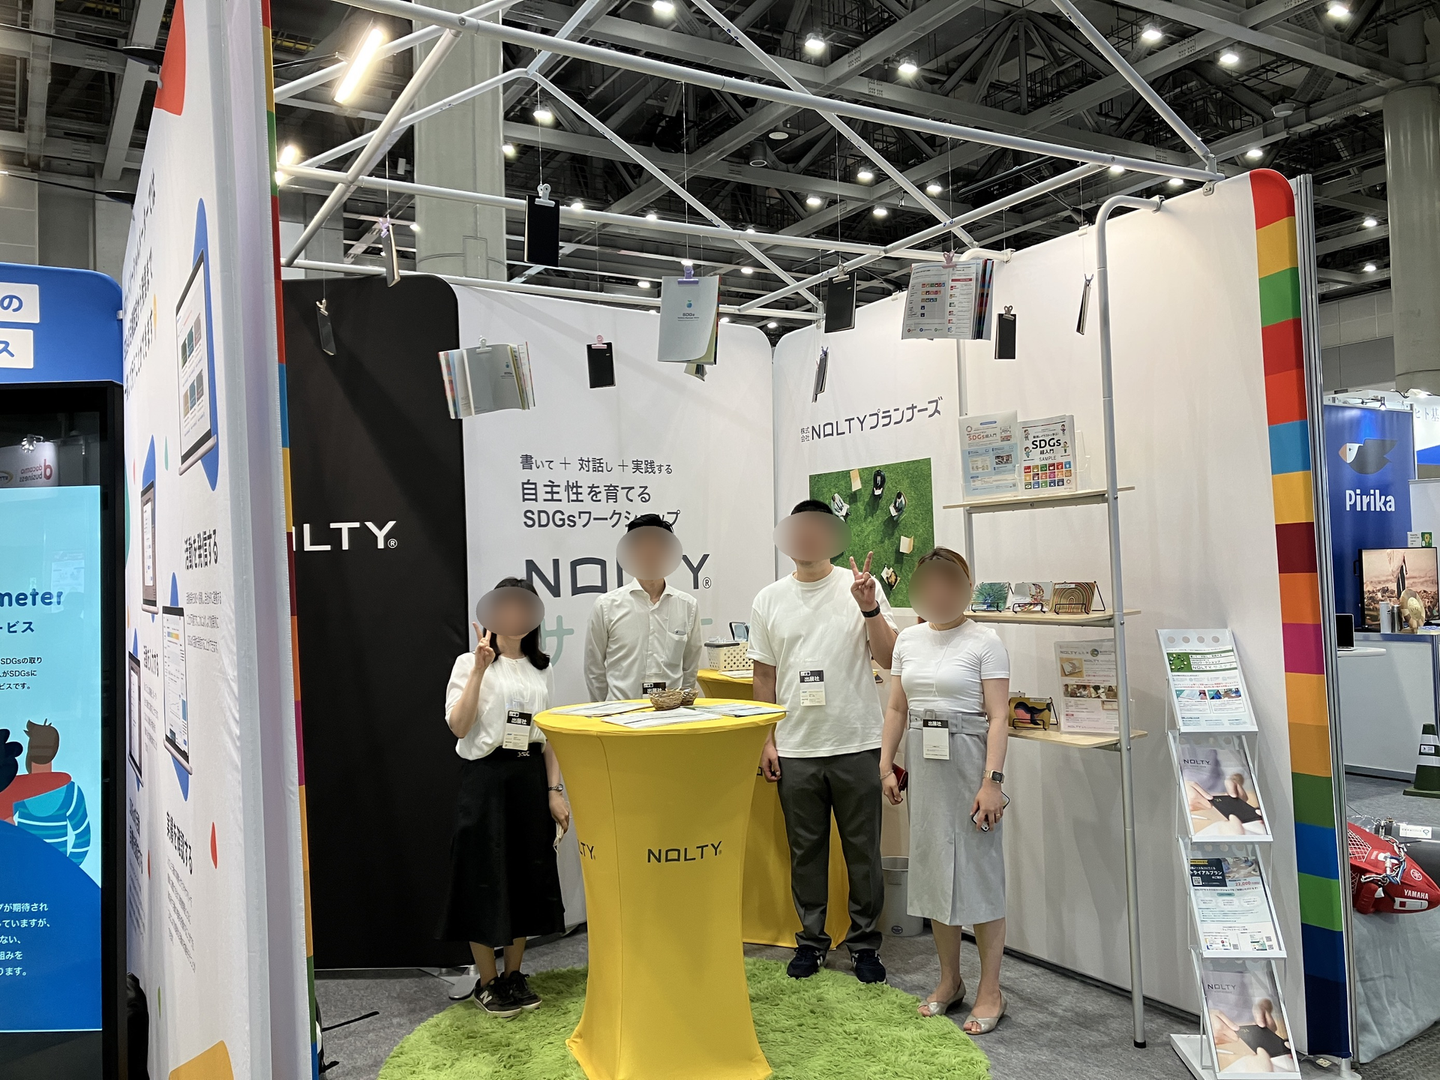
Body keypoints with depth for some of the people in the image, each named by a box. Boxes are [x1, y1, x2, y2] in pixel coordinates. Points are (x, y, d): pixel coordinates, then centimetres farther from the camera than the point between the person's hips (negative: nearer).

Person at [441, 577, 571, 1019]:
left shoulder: (541, 671, 11)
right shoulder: (470, 663, -3)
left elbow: (549, 736, 12)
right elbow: (458, 726, -16)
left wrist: (554, 790, 4)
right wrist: (480, 670, -22)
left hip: (531, 779, 5)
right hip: (486, 778, -4)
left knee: (527, 878, 10)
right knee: (485, 879, 2)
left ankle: (514, 975, 25)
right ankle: (487, 982, 18)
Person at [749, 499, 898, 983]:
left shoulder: (860, 587, -2)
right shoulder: (770, 599, 5)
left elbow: (888, 657, -6)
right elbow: (764, 675, 8)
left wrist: (870, 610, -21)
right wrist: (766, 739, 4)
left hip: (857, 744, -2)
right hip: (795, 749, 2)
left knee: (862, 851, 8)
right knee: (805, 850, 13)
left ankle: (864, 943, 23)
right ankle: (811, 939, 28)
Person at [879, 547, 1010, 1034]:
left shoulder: (984, 642, -7)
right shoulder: (909, 639, 9)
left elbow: (998, 718, -11)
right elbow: (897, 708, 13)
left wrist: (992, 781, -18)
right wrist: (886, 765, 8)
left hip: (968, 760, -5)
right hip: (923, 760, 6)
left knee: (979, 870, -1)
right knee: (933, 867, 12)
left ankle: (990, 991, 13)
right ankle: (950, 980, 28)